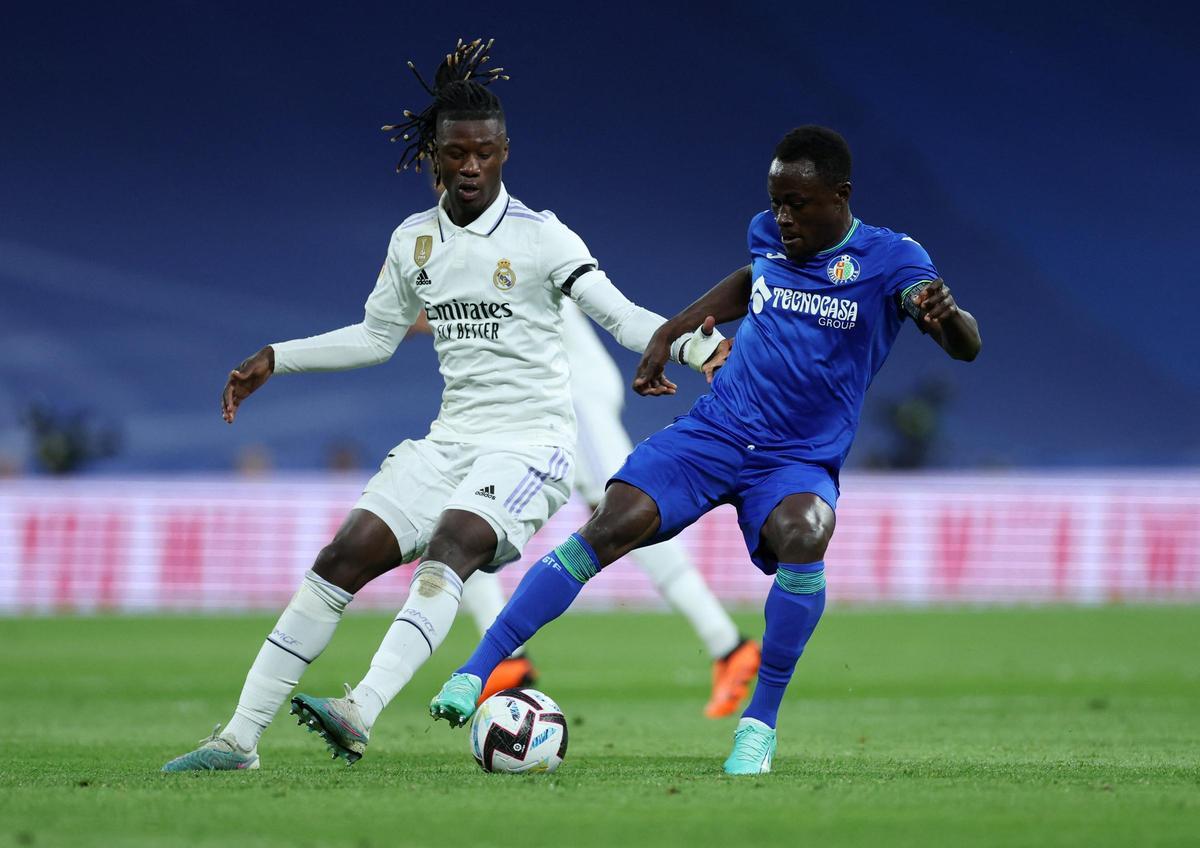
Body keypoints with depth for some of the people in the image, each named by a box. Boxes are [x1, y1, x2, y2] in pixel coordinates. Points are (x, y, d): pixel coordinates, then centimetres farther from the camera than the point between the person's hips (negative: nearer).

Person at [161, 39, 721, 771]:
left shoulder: (541, 238, -6)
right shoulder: (415, 240, 10)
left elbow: (621, 316, -13)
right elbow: (376, 338, 23)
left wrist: (699, 344, -31)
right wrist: (274, 360, 19)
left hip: (532, 440, -5)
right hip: (453, 438, 5)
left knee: (450, 545, -32)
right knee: (345, 557, -8)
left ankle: (361, 714, -47)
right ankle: (240, 737, -5)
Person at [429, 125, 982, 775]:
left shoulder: (888, 259, -9)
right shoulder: (767, 234, 4)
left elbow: (966, 346, -22)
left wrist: (946, 315, -45)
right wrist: (667, 334, 22)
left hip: (799, 462, -3)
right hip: (711, 432, 3)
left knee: (802, 534, -36)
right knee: (611, 527, -20)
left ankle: (760, 723, -19)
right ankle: (474, 675, -15)